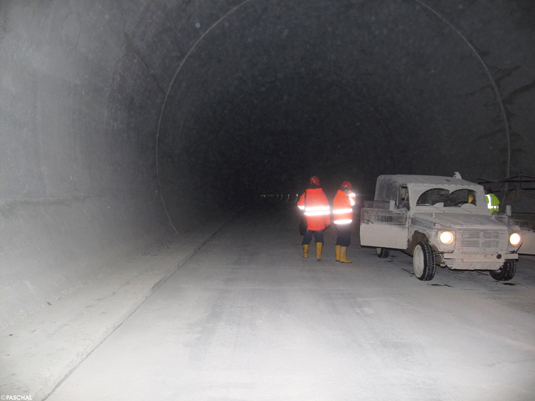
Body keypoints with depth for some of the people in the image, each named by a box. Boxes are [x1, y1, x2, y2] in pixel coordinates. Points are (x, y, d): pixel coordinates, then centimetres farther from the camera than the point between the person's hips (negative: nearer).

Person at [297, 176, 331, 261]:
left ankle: (305, 253, 26)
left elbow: (300, 207, -1)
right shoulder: (322, 194, -4)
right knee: (319, 238, 8)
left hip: (308, 222, 0)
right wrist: (327, 222, 5)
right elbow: (327, 209, -1)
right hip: (320, 223, 0)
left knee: (307, 237, 14)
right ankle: (318, 254, -4)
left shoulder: (305, 194, -7)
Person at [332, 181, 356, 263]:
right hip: (344, 222, -10)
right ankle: (342, 258, -6)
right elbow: (352, 202, -13)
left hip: (338, 222, 10)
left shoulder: (338, 195, 16)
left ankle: (338, 256, 18)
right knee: (345, 240, -7)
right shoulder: (342, 197, -16)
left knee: (340, 239, 14)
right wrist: (351, 193, -4)